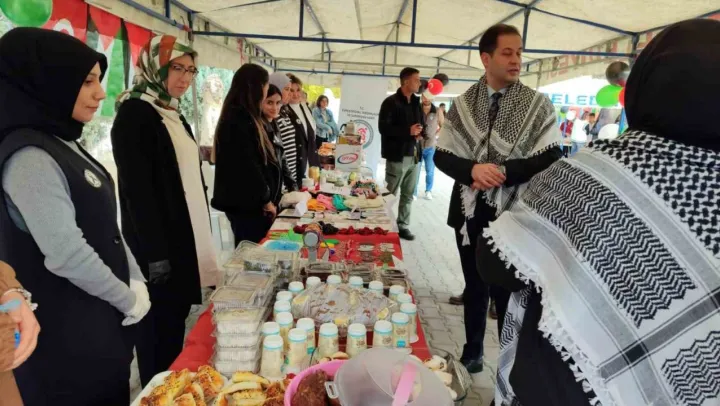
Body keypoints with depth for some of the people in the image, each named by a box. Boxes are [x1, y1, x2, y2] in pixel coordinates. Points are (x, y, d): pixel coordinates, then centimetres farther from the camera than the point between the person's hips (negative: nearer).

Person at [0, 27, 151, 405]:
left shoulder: (65, 145, 8)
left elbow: (107, 227, 9)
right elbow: (67, 256, -26)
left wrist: (136, 281, 1)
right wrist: (128, 298, -13)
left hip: (102, 319, 8)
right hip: (67, 335, -8)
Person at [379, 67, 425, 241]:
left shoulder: (416, 102, 15)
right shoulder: (391, 102, -6)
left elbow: (422, 123, 25)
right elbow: (384, 127, -14)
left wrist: (421, 134, 2)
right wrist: (408, 131, -18)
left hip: (414, 156, 7)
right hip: (397, 156, -7)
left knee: (408, 195, 11)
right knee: (390, 194, 0)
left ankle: (403, 226, 21)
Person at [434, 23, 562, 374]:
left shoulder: (537, 105, -3)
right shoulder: (463, 104, 3)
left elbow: (550, 161, -8)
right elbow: (442, 156, 2)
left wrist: (504, 171, -21)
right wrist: (473, 170, -18)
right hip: (471, 212, 3)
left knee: (507, 294, 2)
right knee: (474, 288, 18)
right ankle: (472, 354, 38)